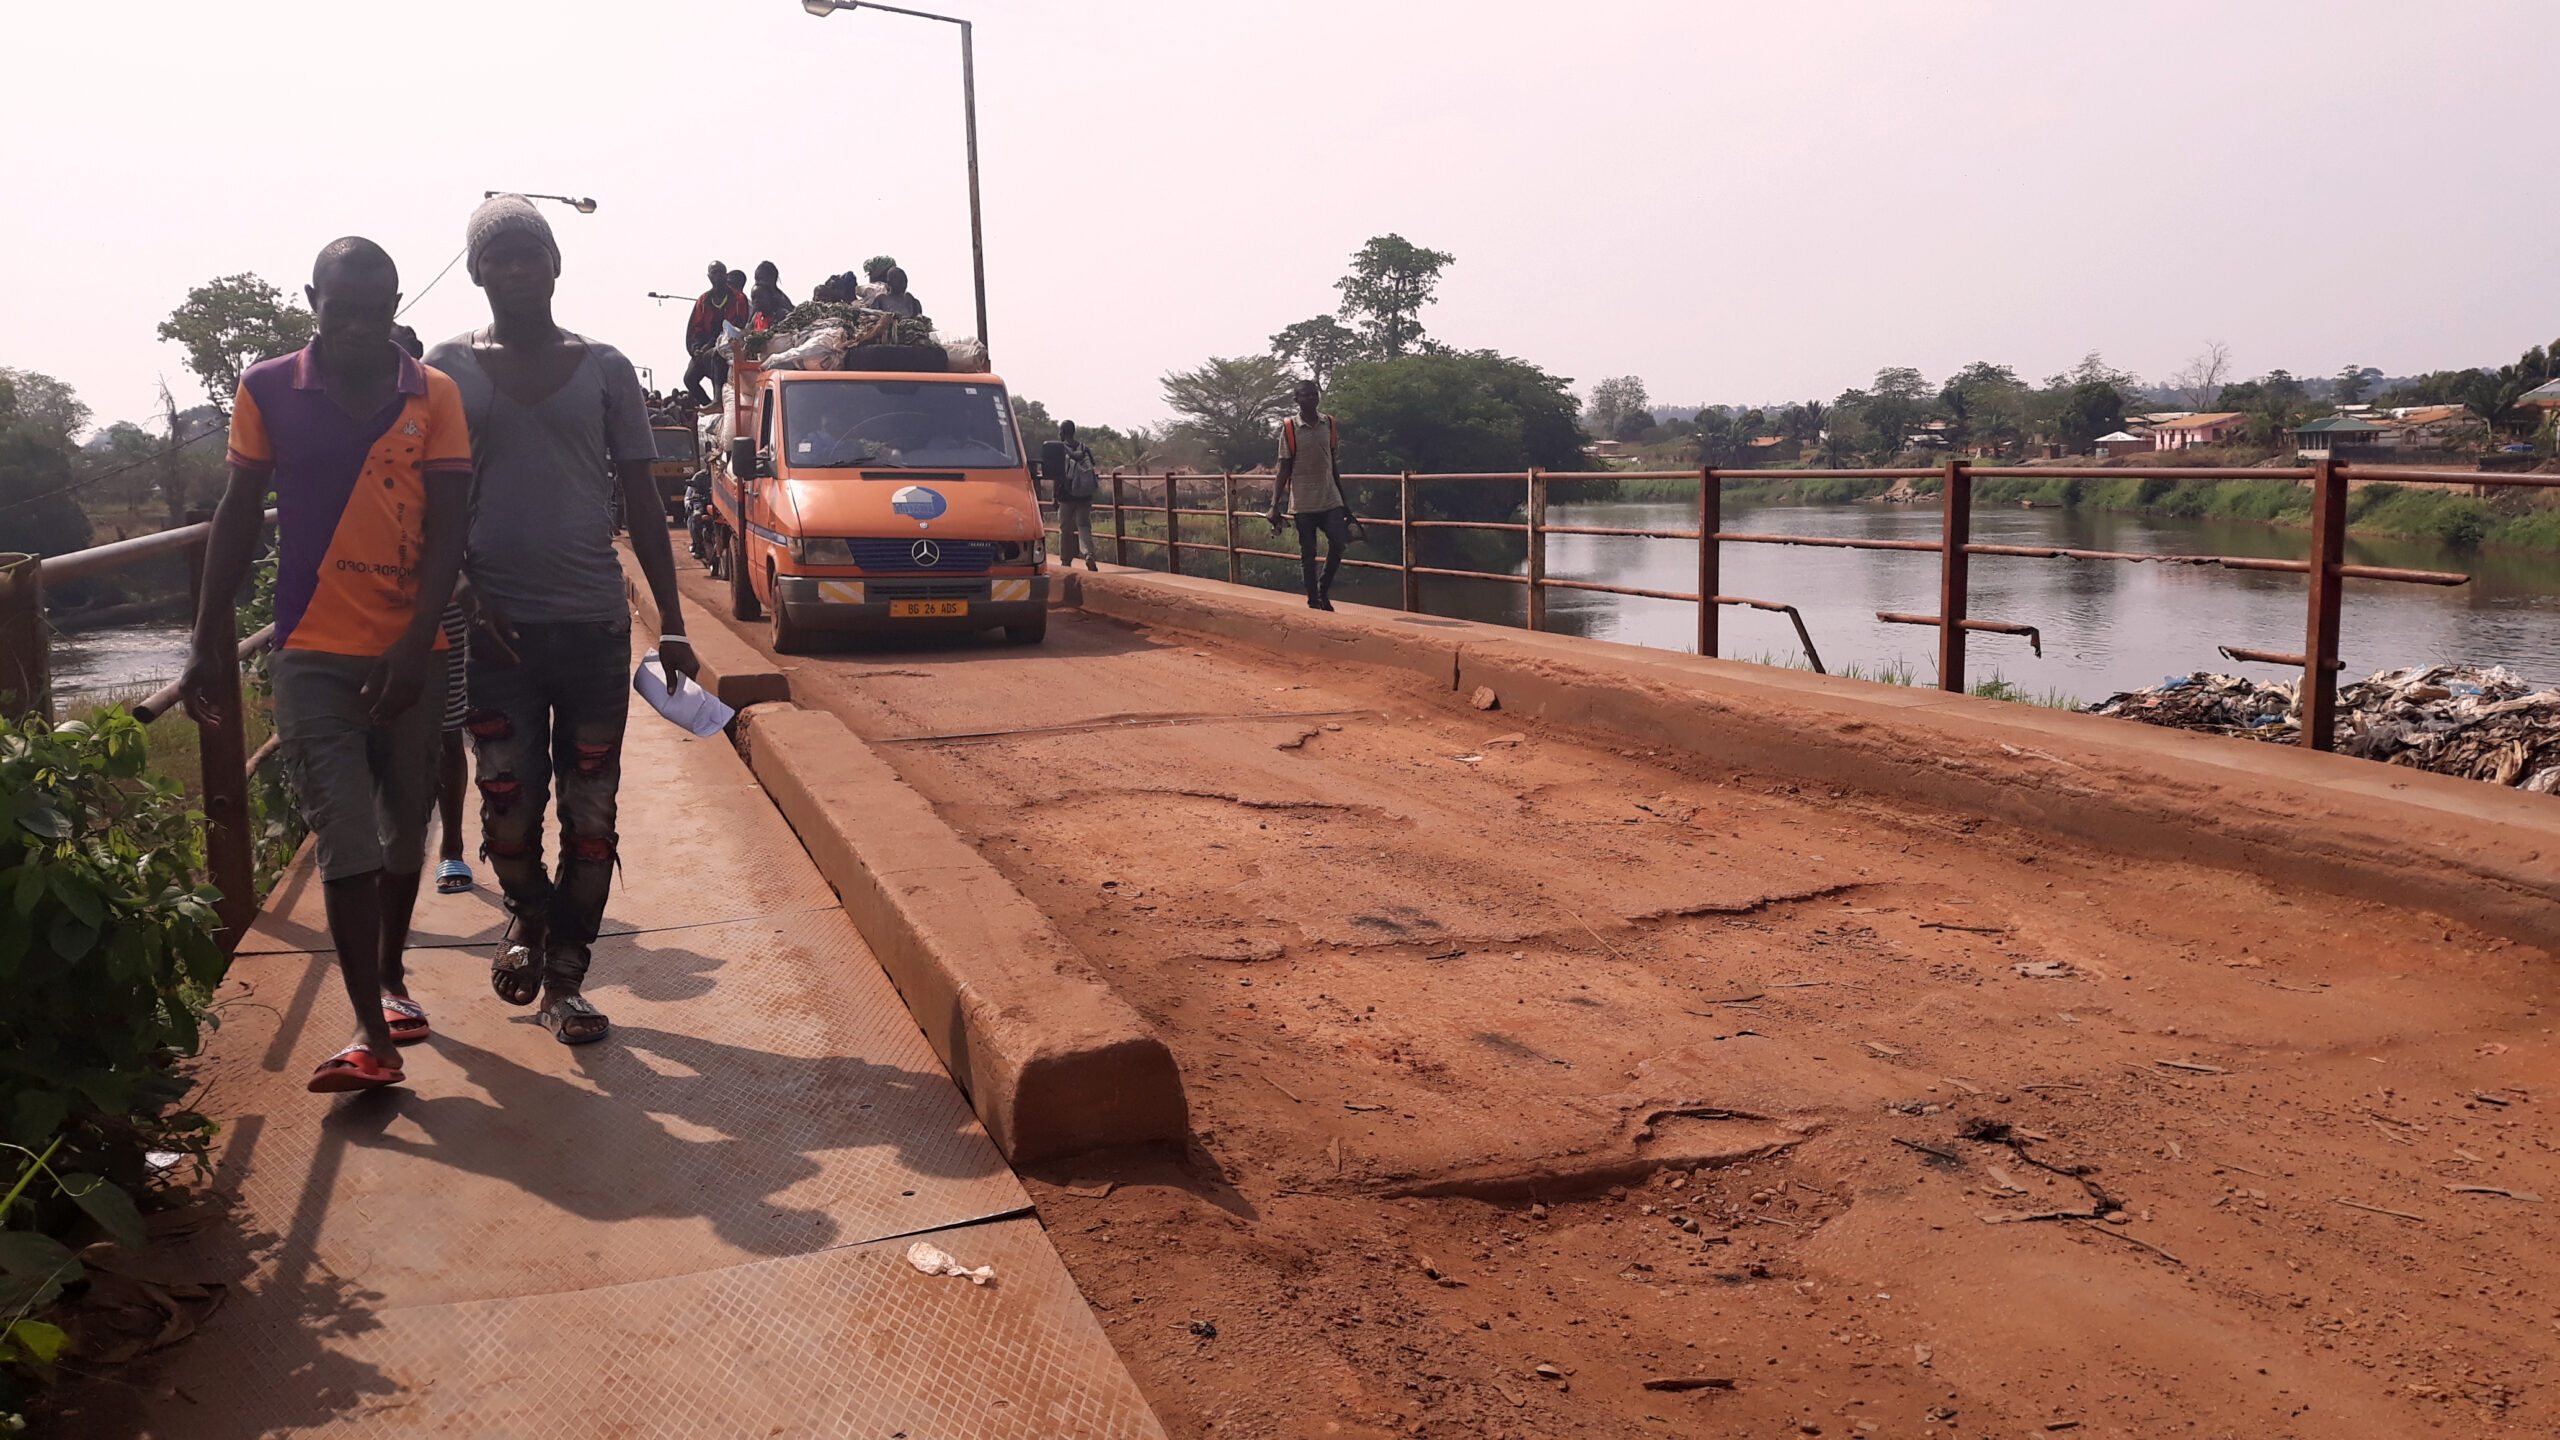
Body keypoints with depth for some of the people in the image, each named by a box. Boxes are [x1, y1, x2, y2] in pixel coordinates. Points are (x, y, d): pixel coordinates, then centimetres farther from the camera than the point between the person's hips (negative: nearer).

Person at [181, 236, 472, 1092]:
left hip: (410, 652, 1)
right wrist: (207, 645, 6)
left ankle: (390, 979, 34)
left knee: (404, 827, 14)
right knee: (347, 842, -7)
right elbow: (237, 518, 7)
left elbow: (447, 527, -3)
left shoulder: (434, 397, 1)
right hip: (313, 652, -1)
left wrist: (414, 646, -12)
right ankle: (372, 1035, -6)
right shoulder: (267, 391, 2)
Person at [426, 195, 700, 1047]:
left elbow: (640, 502, 6)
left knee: (590, 813, 3)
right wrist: (463, 597, -10)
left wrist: (671, 622, 1)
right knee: (508, 807, 1)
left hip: (594, 622, 1)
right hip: (498, 625, 0)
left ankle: (565, 977, 17)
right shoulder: (449, 369, 5)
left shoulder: (603, 369, 6)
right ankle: (528, 914, 33)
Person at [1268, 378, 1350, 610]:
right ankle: (1313, 599, 12)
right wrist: (1275, 506, -8)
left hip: (1330, 499, 3)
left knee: (1338, 542, -10)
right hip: (1303, 502, -3)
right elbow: (1284, 469, -2)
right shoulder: (1290, 429, -4)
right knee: (1308, 552, 2)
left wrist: (1344, 501, 14)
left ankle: (1324, 587, 13)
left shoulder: (1329, 425, 7)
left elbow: (1333, 465, 13)